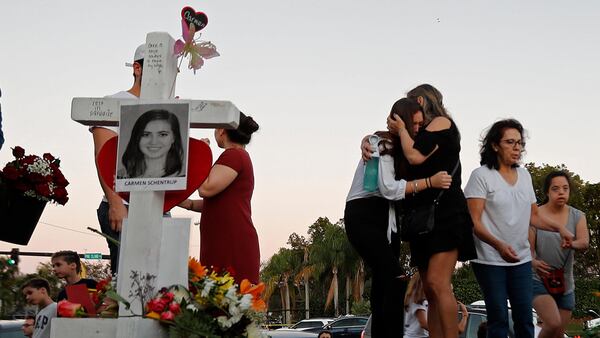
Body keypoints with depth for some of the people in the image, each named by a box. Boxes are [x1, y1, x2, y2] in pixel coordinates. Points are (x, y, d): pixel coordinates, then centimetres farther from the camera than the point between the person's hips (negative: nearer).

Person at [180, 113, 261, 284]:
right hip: (223, 245, 10)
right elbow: (214, 203, 26)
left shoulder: (234, 155, -7)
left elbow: (206, 189, -18)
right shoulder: (240, 156, 25)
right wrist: (184, 202, 14)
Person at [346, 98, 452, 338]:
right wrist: (429, 181, -22)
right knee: (396, 279, -20)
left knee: (384, 282, 5)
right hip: (363, 217, -9)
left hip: (385, 217, 9)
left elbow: (398, 186, 8)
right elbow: (389, 189, -22)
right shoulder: (381, 144, -13)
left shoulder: (401, 147, 15)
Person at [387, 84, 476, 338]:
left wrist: (401, 129, 1)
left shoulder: (442, 122, 0)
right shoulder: (422, 133, 23)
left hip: (445, 212, -9)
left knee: (437, 284, -19)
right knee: (430, 291, 2)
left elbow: (415, 156, -14)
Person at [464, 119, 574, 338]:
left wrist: (559, 228, 0)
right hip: (490, 260, -5)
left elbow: (533, 216, 17)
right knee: (499, 319, -2)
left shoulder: (524, 175, 11)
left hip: (521, 259, 5)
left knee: (525, 319, 4)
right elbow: (474, 222, -12)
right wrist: (499, 245, -27)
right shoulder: (481, 175, -6)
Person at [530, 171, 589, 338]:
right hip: (539, 281, -4)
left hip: (566, 284, 5)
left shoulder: (577, 216, 2)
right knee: (553, 324, -25)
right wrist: (534, 262, -32)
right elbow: (528, 249, -9)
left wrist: (571, 243, -37)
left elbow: (584, 243, -14)